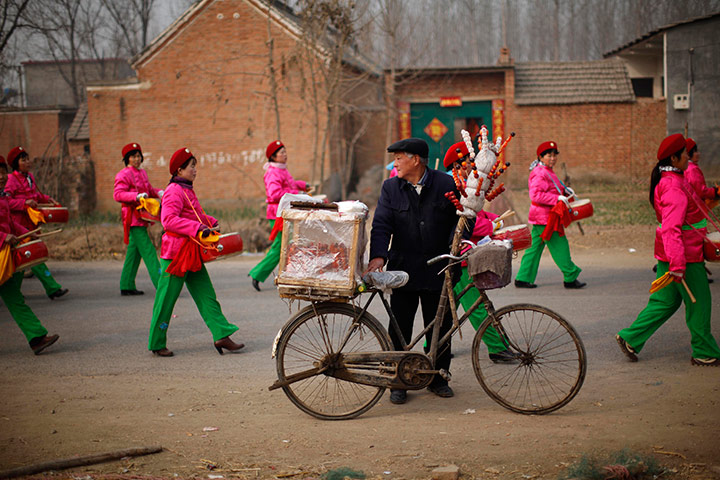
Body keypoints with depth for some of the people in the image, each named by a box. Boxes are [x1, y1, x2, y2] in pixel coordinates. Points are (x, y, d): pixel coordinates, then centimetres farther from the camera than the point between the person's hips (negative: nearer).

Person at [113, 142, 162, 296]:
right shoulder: (123, 175, -9)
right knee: (148, 251, -12)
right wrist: (137, 196, -31)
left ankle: (127, 286, 19)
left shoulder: (142, 173, 17)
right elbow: (117, 194, -19)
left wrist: (157, 192, 6)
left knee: (134, 251, 12)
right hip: (133, 218, -9)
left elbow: (148, 190, 28)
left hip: (142, 217, 9)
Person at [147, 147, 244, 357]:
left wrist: (211, 222, 13)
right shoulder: (174, 191, -14)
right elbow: (168, 220, -27)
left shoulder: (187, 190, 16)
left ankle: (222, 336, 5)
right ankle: (157, 344, 10)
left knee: (206, 296, 5)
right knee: (166, 300, 0)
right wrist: (198, 228, -31)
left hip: (193, 255, 10)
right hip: (175, 254, -10)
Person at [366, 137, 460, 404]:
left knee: (439, 327, 7)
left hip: (438, 271, -1)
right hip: (403, 270, 1)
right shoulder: (391, 188, 3)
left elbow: (460, 220, 2)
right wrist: (378, 256, -20)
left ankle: (437, 378, 23)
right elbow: (381, 225, -5)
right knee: (399, 328, 3)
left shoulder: (447, 185, -2)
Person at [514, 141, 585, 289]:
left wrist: (564, 190, 12)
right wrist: (557, 198, -26)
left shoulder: (548, 171, 18)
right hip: (545, 217, -11)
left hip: (540, 218, 11)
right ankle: (570, 278, 3)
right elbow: (536, 195, -25)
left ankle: (523, 279, 12)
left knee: (535, 246, 10)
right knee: (560, 246, -4)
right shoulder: (540, 173, -16)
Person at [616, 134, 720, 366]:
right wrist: (677, 264, -33)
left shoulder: (670, 181, 12)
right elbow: (671, 228, -29)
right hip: (684, 254, -10)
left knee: (665, 301, 14)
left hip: (669, 253, 10)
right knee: (698, 302, 2)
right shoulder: (674, 188, -21)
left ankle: (630, 338, 14)